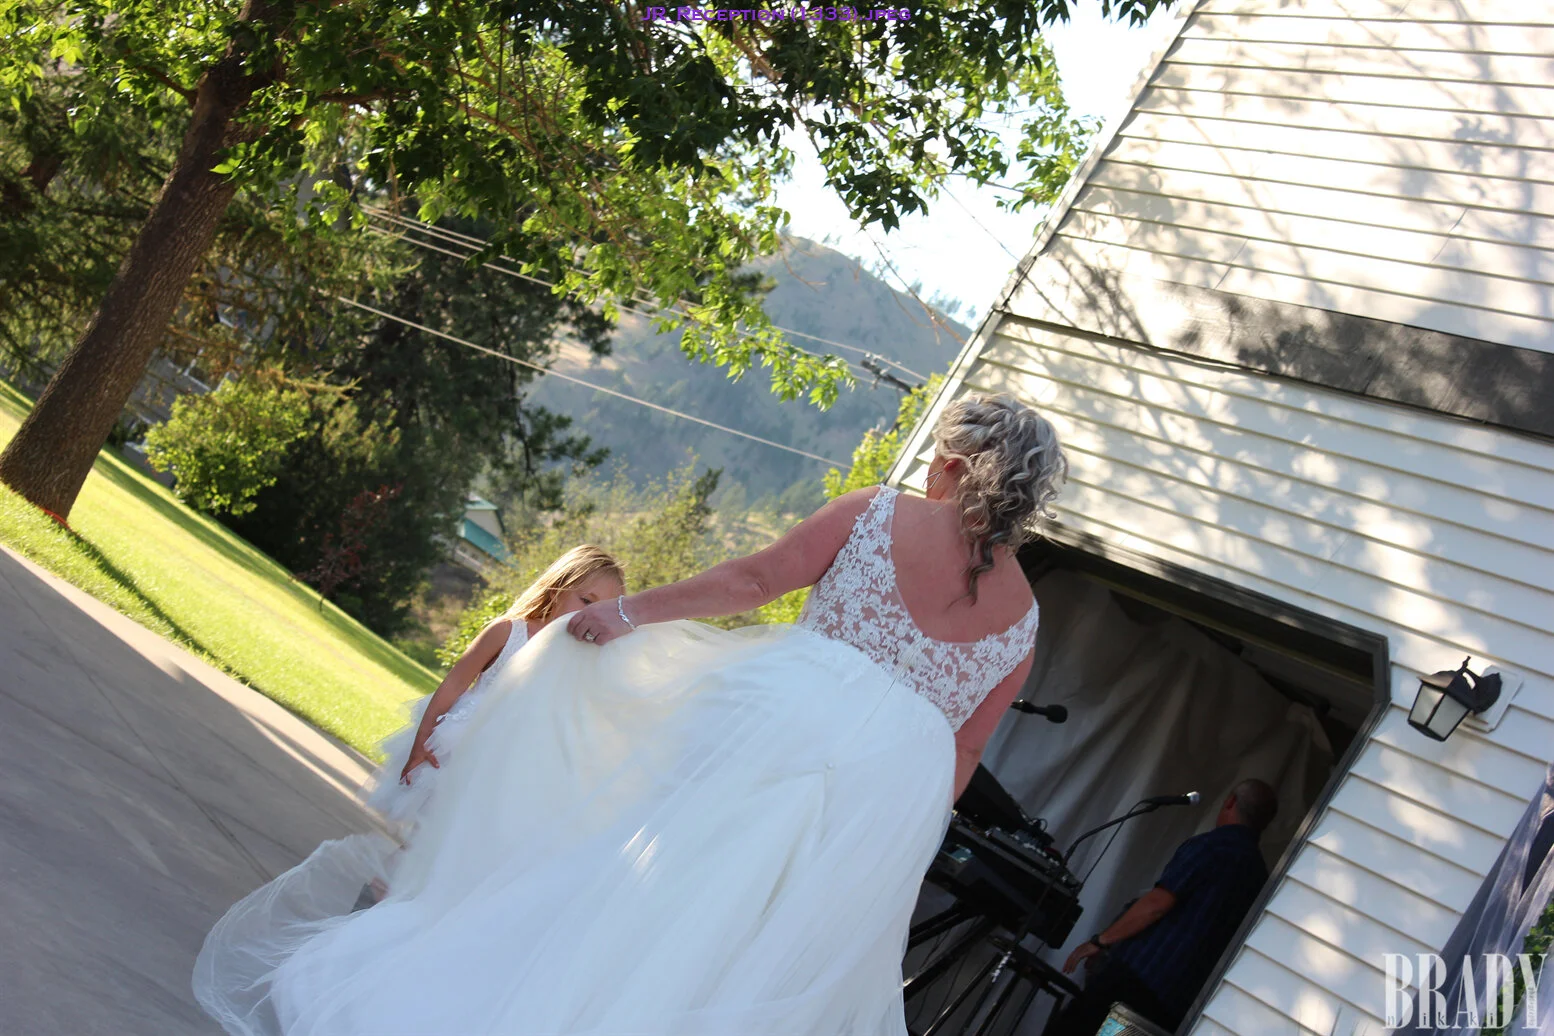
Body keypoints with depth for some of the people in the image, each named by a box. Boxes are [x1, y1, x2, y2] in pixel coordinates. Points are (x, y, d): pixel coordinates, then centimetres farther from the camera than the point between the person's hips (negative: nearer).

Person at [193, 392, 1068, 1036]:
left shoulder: (881, 515, -1)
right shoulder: (1023, 619, 10)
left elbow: (752, 579, -4)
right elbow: (962, 760, 11)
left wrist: (629, 613, 3)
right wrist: (908, 832, 22)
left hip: (790, 711, -3)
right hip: (894, 790, 3)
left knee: (639, 876, 6)